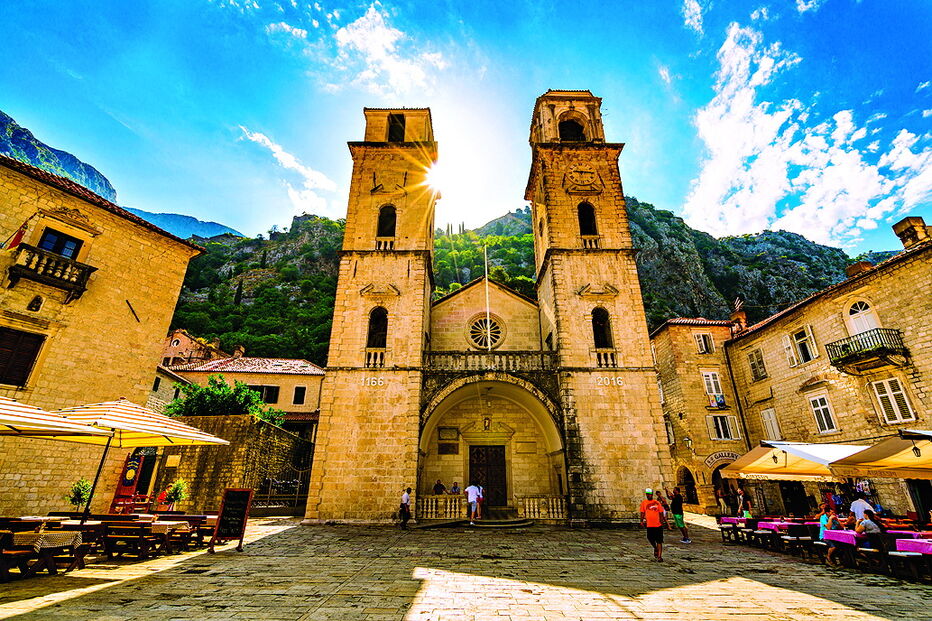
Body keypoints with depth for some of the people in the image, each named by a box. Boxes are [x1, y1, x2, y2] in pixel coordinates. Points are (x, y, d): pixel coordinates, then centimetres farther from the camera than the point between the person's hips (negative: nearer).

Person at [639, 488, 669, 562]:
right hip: (649, 525, 1)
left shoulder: (657, 503, 5)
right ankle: (655, 549, 34)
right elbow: (642, 513, 7)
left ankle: (659, 556, 6)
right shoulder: (644, 502, 6)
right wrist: (642, 521, -4)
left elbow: (661, 513, 9)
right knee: (650, 539, 4)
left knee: (659, 541, -1)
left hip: (658, 525, -1)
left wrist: (662, 521, -1)